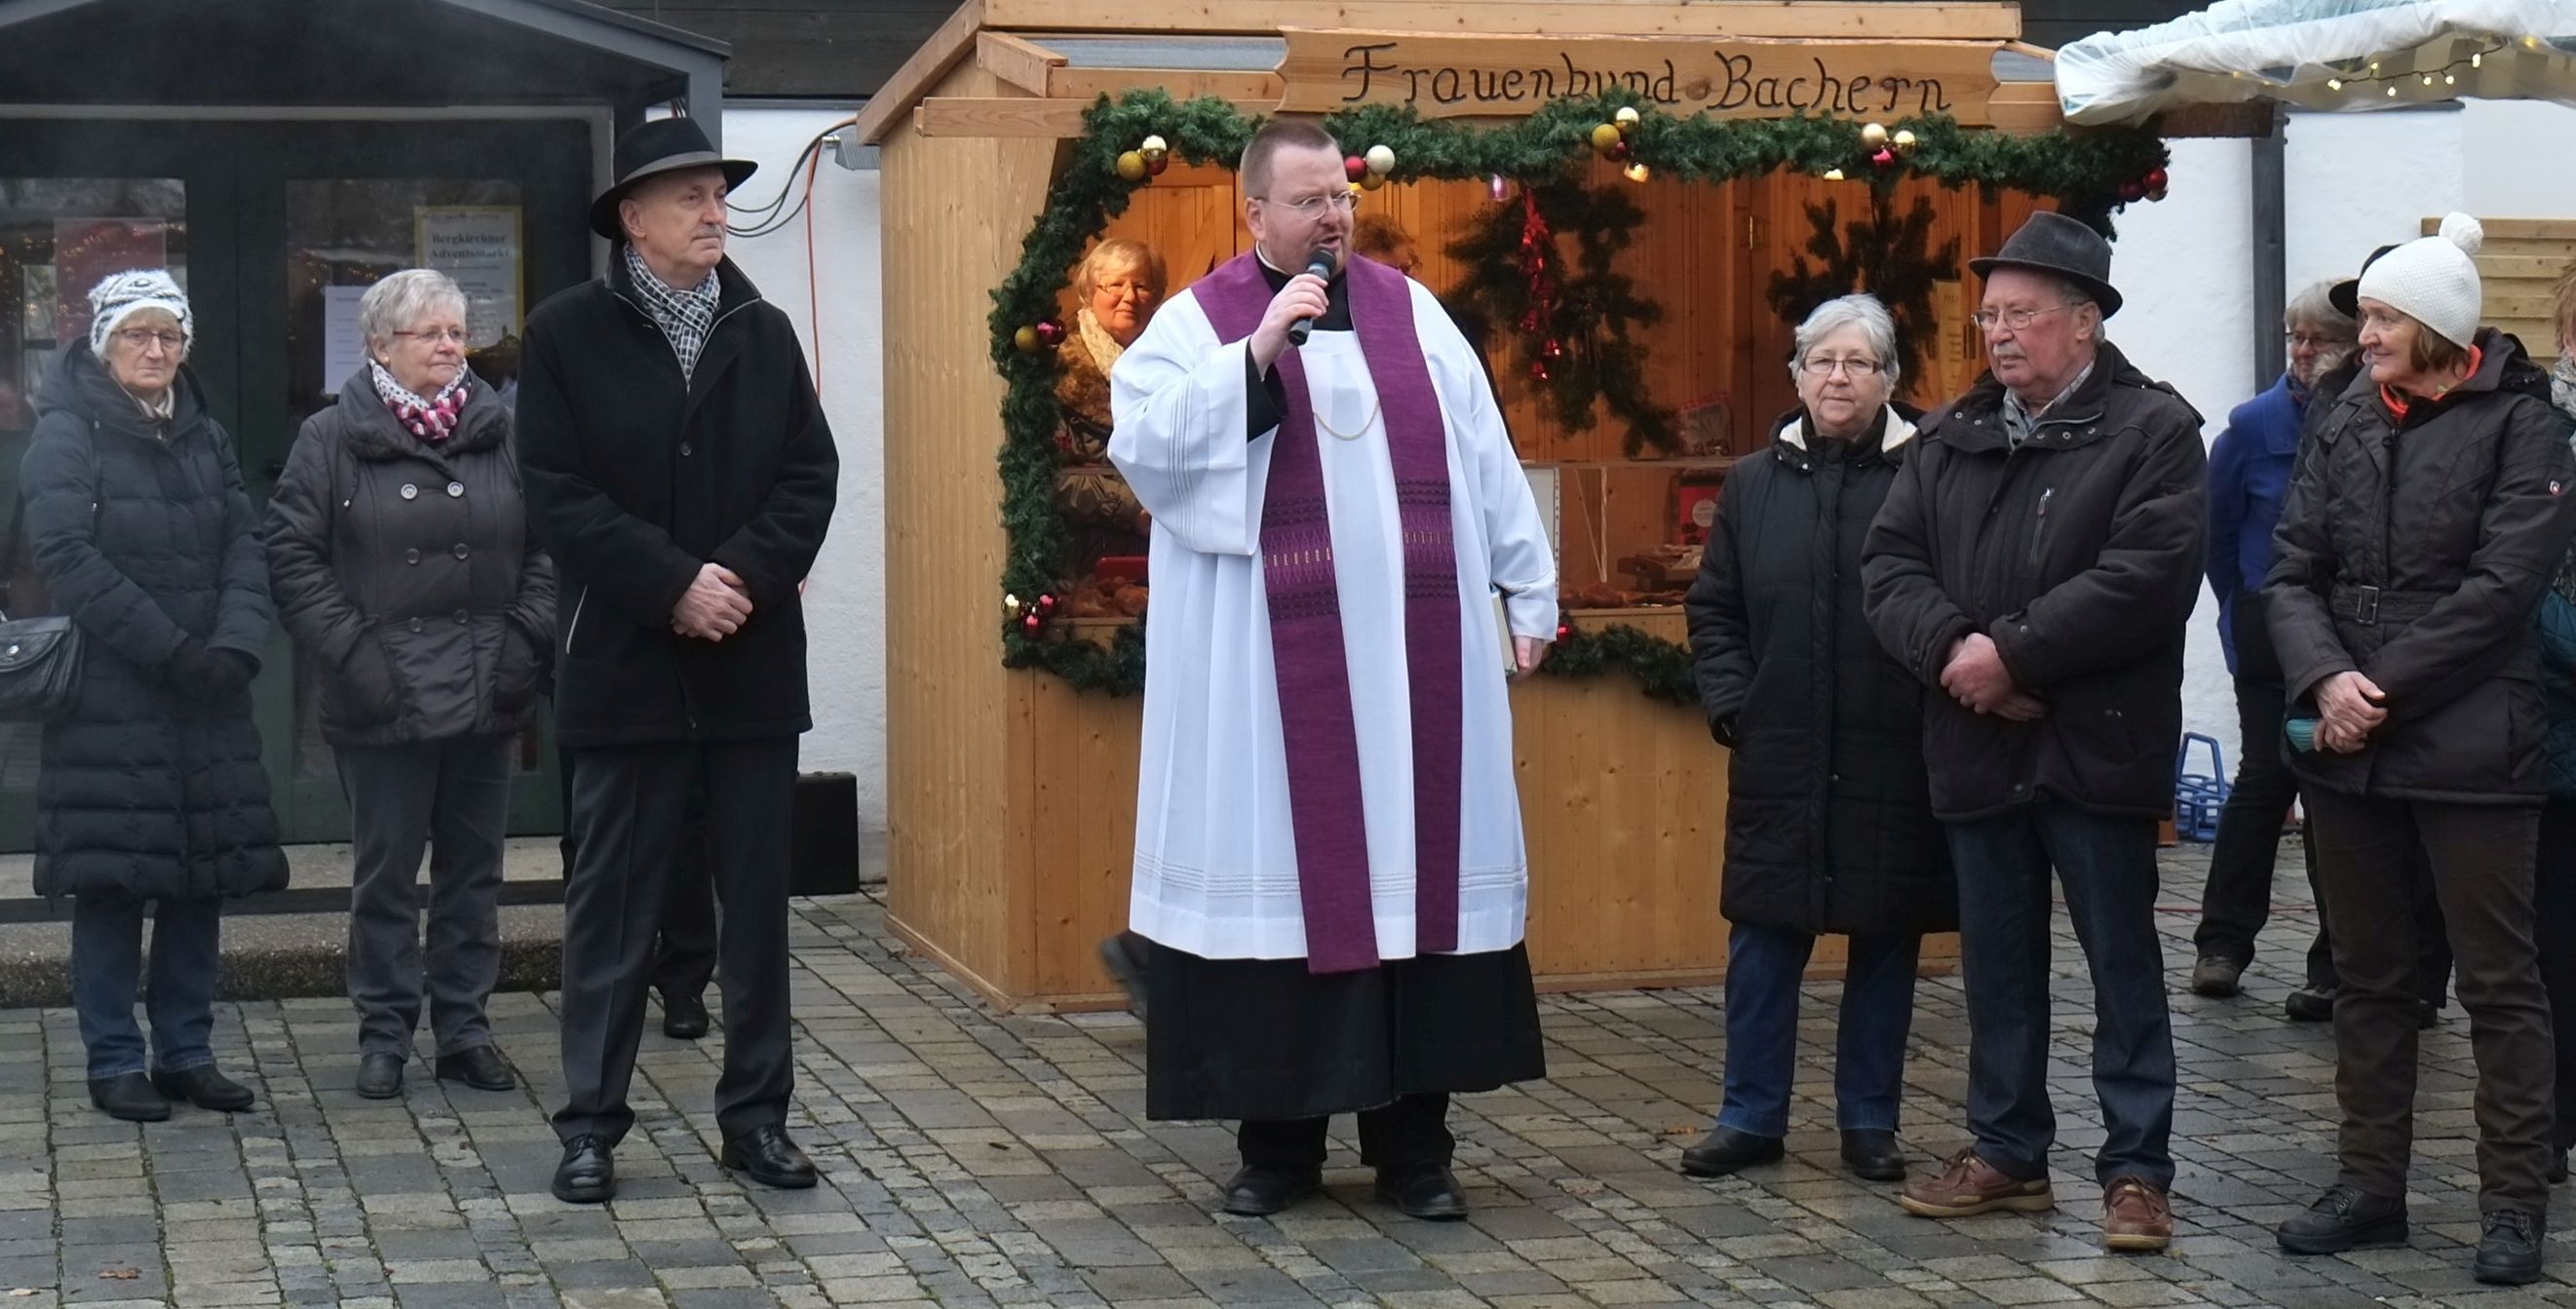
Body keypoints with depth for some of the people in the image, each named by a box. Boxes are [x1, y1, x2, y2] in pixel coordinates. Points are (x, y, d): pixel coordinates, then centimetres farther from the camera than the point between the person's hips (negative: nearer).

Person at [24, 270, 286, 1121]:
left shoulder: (206, 438, 14)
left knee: (202, 877, 7)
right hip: (107, 695, -5)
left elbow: (245, 548, 7)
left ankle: (186, 1052, 16)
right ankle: (115, 1062, 7)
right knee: (111, 880, -2)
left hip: (206, 699, 5)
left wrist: (235, 645, -11)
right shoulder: (65, 436, -3)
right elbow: (68, 557, -14)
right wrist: (172, 650, -18)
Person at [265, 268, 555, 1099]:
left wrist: (525, 640, -2)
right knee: (384, 873, 5)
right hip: (383, 700, -3)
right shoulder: (331, 439, -1)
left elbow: (546, 548, 9)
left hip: (486, 693, 3)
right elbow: (293, 559, -4)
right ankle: (384, 1034, 15)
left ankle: (465, 1031, 20)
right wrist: (351, 654, -11)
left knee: (474, 870, 10)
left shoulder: (500, 433, 6)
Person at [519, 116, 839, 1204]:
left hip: (753, 663, 3)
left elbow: (810, 476, 3)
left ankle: (756, 1115, 17)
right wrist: (674, 584, -15)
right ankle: (591, 1123, 10)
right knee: (612, 901, 3)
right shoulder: (567, 335, -1)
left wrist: (745, 576, -12)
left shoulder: (764, 333, 9)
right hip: (628, 662, -3)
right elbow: (557, 496, -8)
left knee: (757, 897, 8)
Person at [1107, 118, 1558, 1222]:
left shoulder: (1409, 310, 12)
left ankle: (1412, 1141, 12)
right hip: (1273, 667, -3)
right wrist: (1257, 352, -16)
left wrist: (1528, 591, 9)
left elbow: (1484, 456, 12)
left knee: (1415, 869, 4)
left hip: (1415, 658, 3)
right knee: (1284, 875, 1)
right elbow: (1141, 439, -11)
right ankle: (1277, 1140, 11)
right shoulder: (1200, 319, 3)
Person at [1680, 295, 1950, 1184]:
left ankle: (1869, 1121, 20)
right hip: (1779, 760, 3)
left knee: (1885, 941, 8)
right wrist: (1730, 702, 2)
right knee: (1762, 939, 6)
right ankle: (1751, 1117, 17)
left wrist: (1940, 701, -11)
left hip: (1893, 760, -2)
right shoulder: (1755, 484, 9)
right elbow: (1714, 610, 14)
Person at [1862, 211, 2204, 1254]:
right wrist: (1952, 650, -14)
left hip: (2096, 747, -5)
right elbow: (1890, 562, 5)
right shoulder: (1949, 436, 13)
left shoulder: (2154, 430, -5)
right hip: (1977, 746, 6)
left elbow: (2146, 576, -18)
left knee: (2123, 963, 3)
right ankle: (2007, 1151, 25)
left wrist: (2011, 652, -19)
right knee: (1996, 963, 14)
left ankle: (2137, 1168, 9)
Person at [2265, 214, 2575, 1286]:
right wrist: (2325, 679, -13)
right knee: (2367, 977, 13)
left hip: (2468, 746, -6)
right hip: (2346, 749, 6)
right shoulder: (2345, 428, 11)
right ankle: (2371, 1185, 22)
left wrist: (2385, 689, -16)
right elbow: (2292, 573, 5)